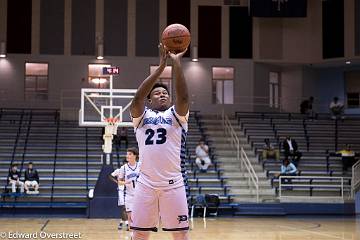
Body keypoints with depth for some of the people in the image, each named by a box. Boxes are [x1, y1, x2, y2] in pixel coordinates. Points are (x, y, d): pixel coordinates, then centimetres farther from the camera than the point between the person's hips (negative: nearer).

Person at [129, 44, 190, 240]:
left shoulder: (176, 114, 7)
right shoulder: (141, 115, 8)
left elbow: (183, 97, -13)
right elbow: (137, 97, -12)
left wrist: (176, 63, -20)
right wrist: (162, 66, -16)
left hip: (173, 183, 0)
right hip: (146, 182, 1)